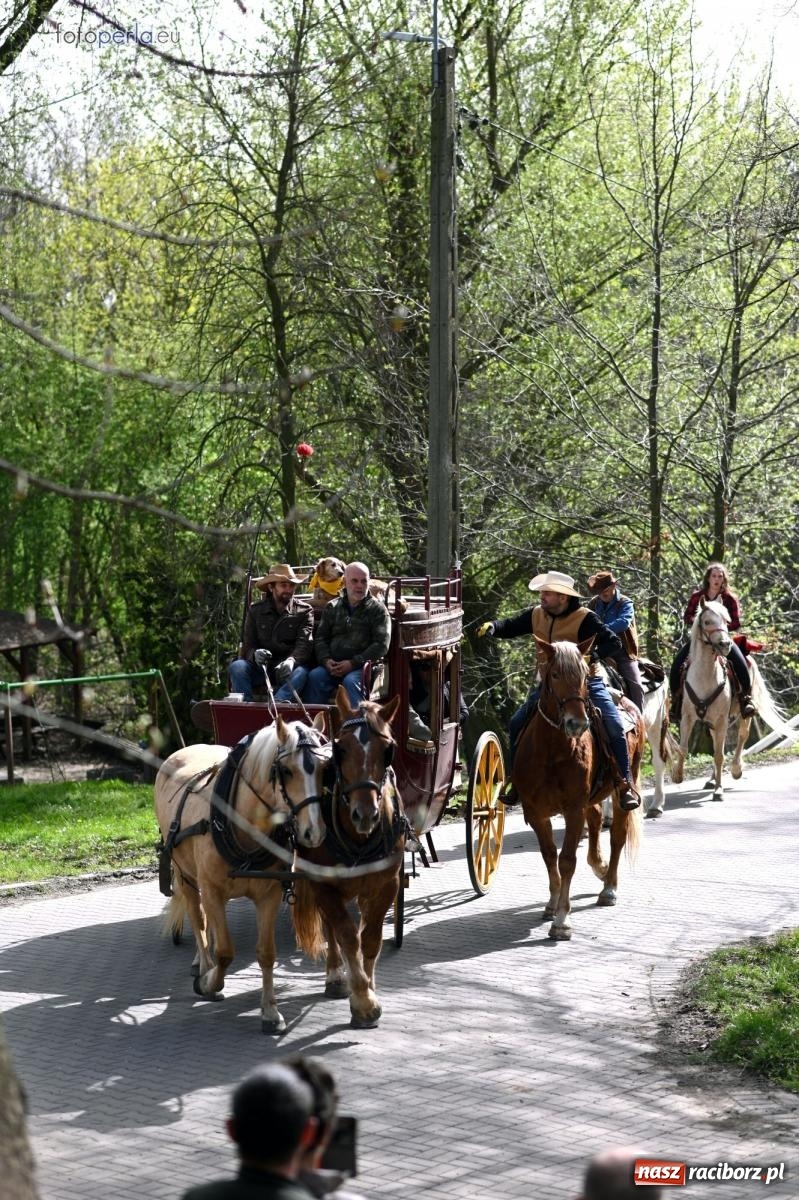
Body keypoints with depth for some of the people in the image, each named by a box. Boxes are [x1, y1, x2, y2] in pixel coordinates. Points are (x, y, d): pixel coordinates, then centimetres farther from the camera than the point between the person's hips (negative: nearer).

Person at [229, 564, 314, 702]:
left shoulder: (304, 611, 6)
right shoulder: (255, 610, 12)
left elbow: (305, 644, -8)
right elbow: (247, 646, 6)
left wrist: (292, 660, -32)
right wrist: (255, 654, -21)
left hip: (287, 670, -2)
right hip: (261, 669, 2)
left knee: (301, 673, -35)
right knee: (236, 667, -27)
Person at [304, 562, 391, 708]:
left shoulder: (377, 610, 8)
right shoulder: (332, 607, 19)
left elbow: (381, 645, -1)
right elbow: (320, 637, 17)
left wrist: (353, 663, -12)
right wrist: (326, 660, -5)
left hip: (362, 666, -3)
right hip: (333, 665, 3)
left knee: (351, 681, -35)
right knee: (315, 676, -27)